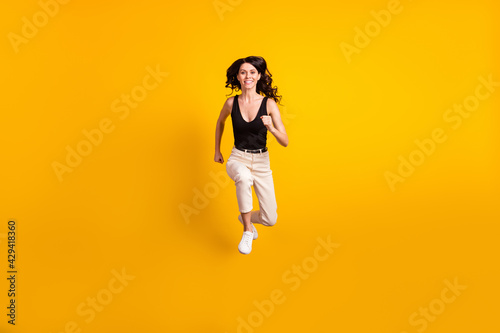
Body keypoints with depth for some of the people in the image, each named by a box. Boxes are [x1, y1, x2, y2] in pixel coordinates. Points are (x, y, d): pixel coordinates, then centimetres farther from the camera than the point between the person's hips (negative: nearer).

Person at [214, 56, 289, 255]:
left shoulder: (269, 103, -9)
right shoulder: (231, 103, -5)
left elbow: (285, 142, -11)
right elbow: (220, 122, 18)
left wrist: (271, 128, -30)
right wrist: (217, 151, 21)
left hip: (261, 162, 1)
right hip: (237, 158, -1)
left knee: (270, 219, -3)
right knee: (244, 177, -41)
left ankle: (245, 217, 35)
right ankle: (247, 230, -20)